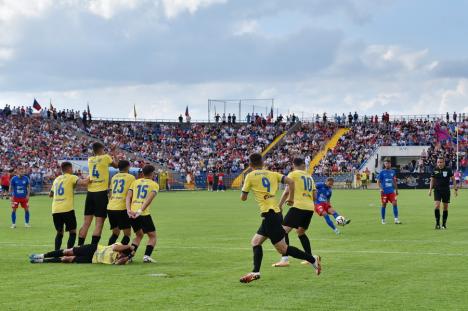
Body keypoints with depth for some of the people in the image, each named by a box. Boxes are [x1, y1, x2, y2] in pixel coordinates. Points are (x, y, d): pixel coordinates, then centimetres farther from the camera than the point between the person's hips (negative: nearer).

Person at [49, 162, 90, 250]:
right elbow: (84, 183, -16)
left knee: (59, 233, 18)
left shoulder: (57, 179, 20)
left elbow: (50, 194, 29)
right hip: (67, 209, -5)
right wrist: (89, 178, 3)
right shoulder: (72, 177, 2)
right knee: (72, 232, 5)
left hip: (55, 210, 5)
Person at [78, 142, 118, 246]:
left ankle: (79, 246, 7)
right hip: (101, 192, -5)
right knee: (99, 223, -4)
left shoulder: (90, 160, 9)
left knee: (86, 223, 8)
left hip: (90, 192, 5)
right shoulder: (106, 157, -3)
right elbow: (116, 166, 14)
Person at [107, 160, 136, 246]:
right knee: (127, 233, 3)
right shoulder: (130, 177, 0)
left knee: (115, 233, 20)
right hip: (122, 208, -6)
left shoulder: (114, 177, 16)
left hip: (110, 208, 6)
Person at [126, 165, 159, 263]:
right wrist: (141, 211, -19)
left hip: (132, 213, 5)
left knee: (139, 235, 24)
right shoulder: (154, 185, 7)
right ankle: (147, 256, -8)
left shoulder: (135, 182, 18)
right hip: (144, 214, -5)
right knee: (152, 236, 11)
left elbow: (128, 197, 4)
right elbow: (149, 199, -11)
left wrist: (129, 210, -5)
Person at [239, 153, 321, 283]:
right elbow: (290, 181, 2)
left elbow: (243, 198, 6)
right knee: (255, 242, 14)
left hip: (269, 214, -8)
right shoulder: (272, 174, 14)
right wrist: (291, 198, 14)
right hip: (276, 212, 8)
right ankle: (255, 272, 5)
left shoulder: (250, 176, -1)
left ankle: (313, 259, -5)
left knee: (283, 249, -3)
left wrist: (245, 188, 26)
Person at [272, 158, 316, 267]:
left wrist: (280, 206, 2)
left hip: (299, 206, -7)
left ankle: (285, 259, -19)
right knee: (301, 232, 25)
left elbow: (287, 192, -6)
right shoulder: (309, 177, 20)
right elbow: (314, 196, 20)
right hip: (310, 208, 7)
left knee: (284, 230, -6)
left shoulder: (292, 174, 2)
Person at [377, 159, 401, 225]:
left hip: (391, 191, 3)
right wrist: (381, 189, -16)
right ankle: (383, 220, 16)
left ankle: (396, 219, -7)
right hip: (384, 192, -3)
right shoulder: (382, 172, -3)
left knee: (395, 204, -9)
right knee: (384, 205, 4)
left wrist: (396, 190, 16)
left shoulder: (392, 172, 8)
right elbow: (378, 182, -2)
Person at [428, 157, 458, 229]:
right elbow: (432, 180, 10)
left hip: (446, 191, 0)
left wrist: (455, 189, -4)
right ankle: (437, 223, -7)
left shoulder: (448, 170, -5)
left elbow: (453, 179, 2)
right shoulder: (435, 170, 0)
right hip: (437, 190, 0)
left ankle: (444, 224, 15)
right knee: (437, 206, -14)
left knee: (445, 207, 5)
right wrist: (430, 189, 3)